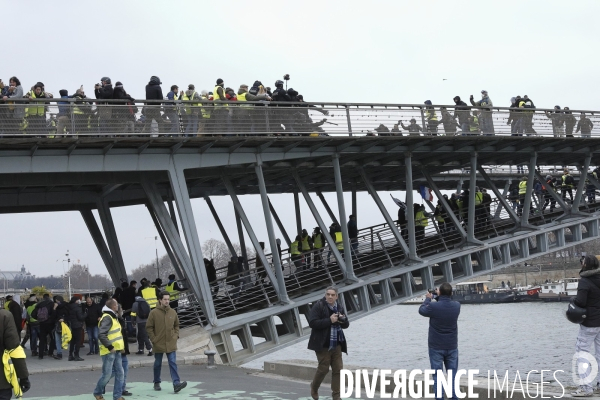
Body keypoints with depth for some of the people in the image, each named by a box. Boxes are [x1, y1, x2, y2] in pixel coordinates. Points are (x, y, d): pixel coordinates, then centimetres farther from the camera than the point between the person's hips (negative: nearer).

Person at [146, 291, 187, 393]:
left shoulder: (173, 312, 2)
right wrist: (153, 339, -9)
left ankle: (176, 383, -12)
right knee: (157, 364, 13)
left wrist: (176, 335, 3)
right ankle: (157, 383, 28)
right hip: (158, 344, -2)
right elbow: (149, 327, -4)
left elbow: (176, 325, 15)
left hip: (171, 344, 2)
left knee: (173, 363, -5)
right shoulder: (154, 313, -8)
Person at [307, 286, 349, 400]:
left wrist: (343, 319, -10)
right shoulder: (318, 306, -11)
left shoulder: (339, 307, 8)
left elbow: (346, 325, 14)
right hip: (323, 344, -5)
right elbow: (312, 323, -21)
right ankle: (314, 387, 29)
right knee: (324, 368, 1)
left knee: (338, 369, 4)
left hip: (336, 345, 6)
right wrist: (329, 320, -23)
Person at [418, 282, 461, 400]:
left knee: (438, 374, 3)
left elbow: (421, 310, 2)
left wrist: (428, 299, 16)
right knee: (452, 374, 10)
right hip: (452, 346, 3)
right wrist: (440, 297, 18)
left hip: (436, 347, -3)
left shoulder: (433, 306, -18)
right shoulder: (456, 306, -8)